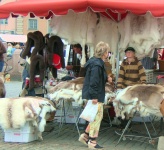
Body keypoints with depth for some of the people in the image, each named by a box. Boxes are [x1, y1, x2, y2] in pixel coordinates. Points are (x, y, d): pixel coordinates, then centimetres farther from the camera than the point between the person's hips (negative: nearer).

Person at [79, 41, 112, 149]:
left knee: (96, 117, 17)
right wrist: (94, 96, -24)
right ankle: (92, 141, 8)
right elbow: (93, 81, -24)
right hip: (95, 95, -10)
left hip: (95, 95, 10)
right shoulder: (97, 64, -20)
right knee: (97, 117, -2)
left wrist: (106, 79, 9)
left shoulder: (98, 62, 12)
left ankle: (85, 136, 23)